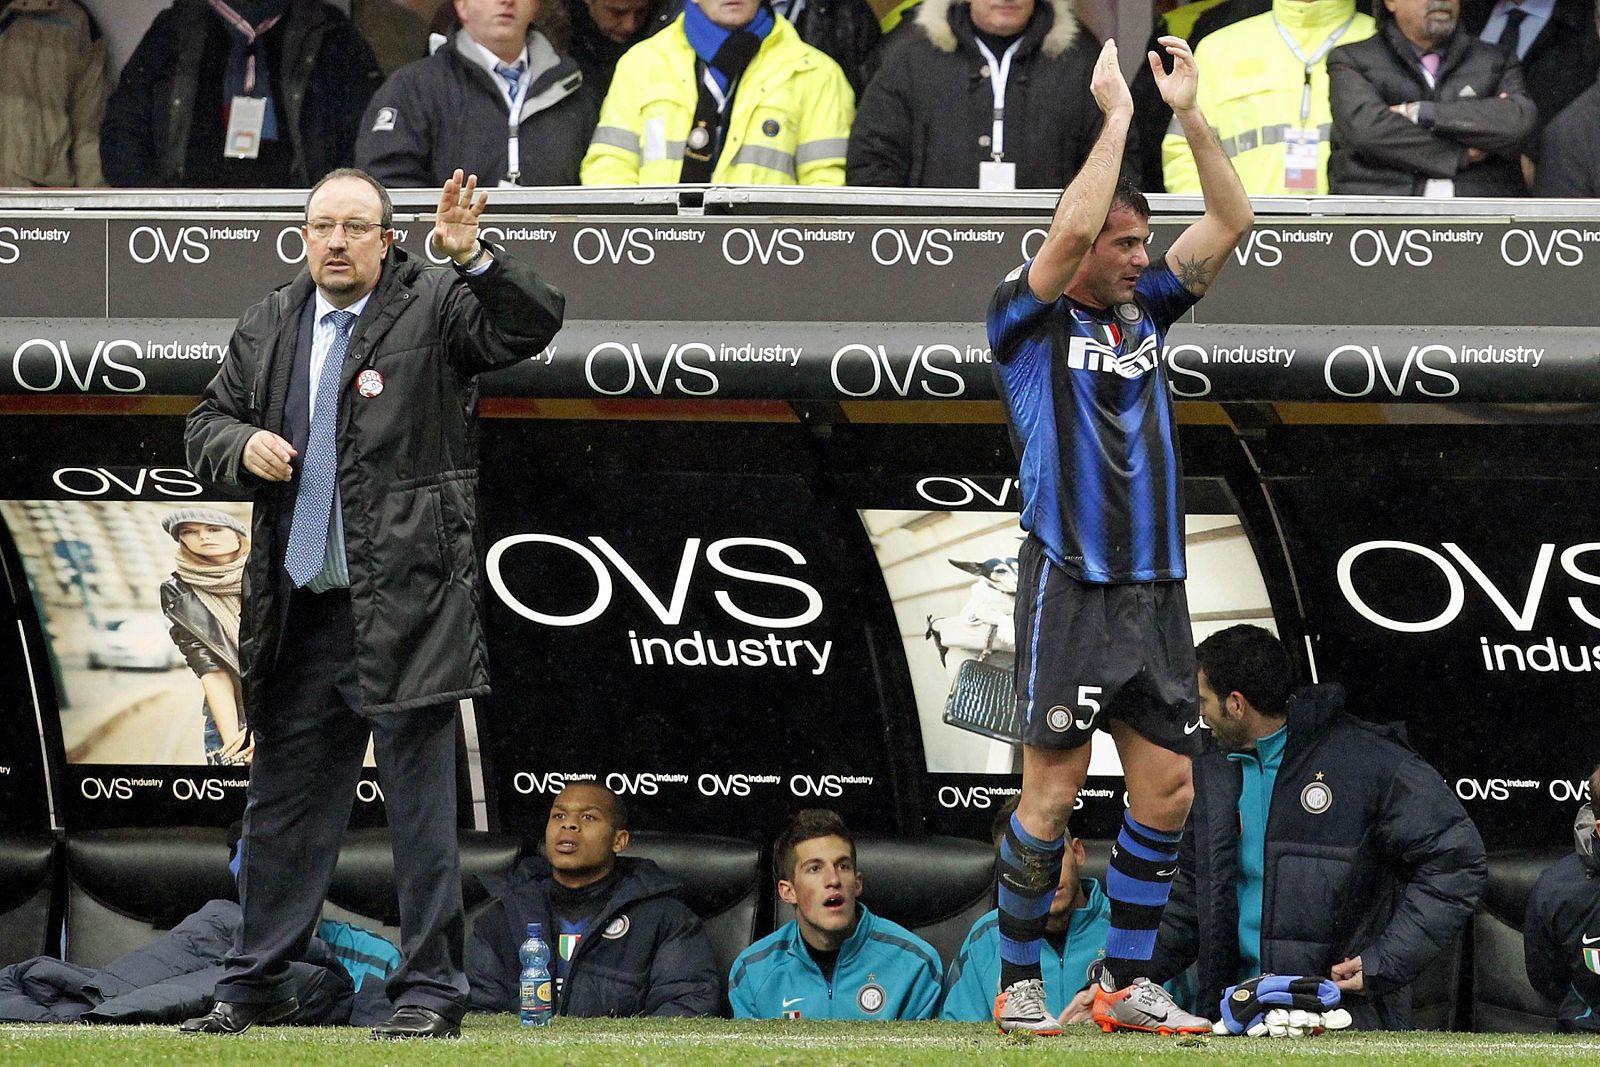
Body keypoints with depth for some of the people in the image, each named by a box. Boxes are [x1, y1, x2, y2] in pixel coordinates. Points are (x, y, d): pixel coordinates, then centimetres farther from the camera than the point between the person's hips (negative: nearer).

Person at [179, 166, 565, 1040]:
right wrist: (242, 446, -3)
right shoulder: (267, 330, 14)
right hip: (300, 607, 5)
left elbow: (533, 323, -16)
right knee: (284, 799, 13)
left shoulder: (436, 307, -2)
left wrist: (474, 260, -32)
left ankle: (430, 992, 1)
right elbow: (206, 424, 20)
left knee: (420, 795, -3)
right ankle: (254, 986, 22)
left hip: (406, 600, -5)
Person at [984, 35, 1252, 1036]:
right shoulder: (1029, 319, -2)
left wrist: (1190, 111, 1)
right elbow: (1071, 228, -20)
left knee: (1167, 791, 4)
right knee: (1054, 793, -5)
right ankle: (1020, 983, 4)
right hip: (1072, 589, -6)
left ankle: (1127, 984, 11)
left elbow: (1230, 223, 9)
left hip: (1157, 593, 6)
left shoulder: (1147, 312, 14)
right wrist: (1117, 114, -14)